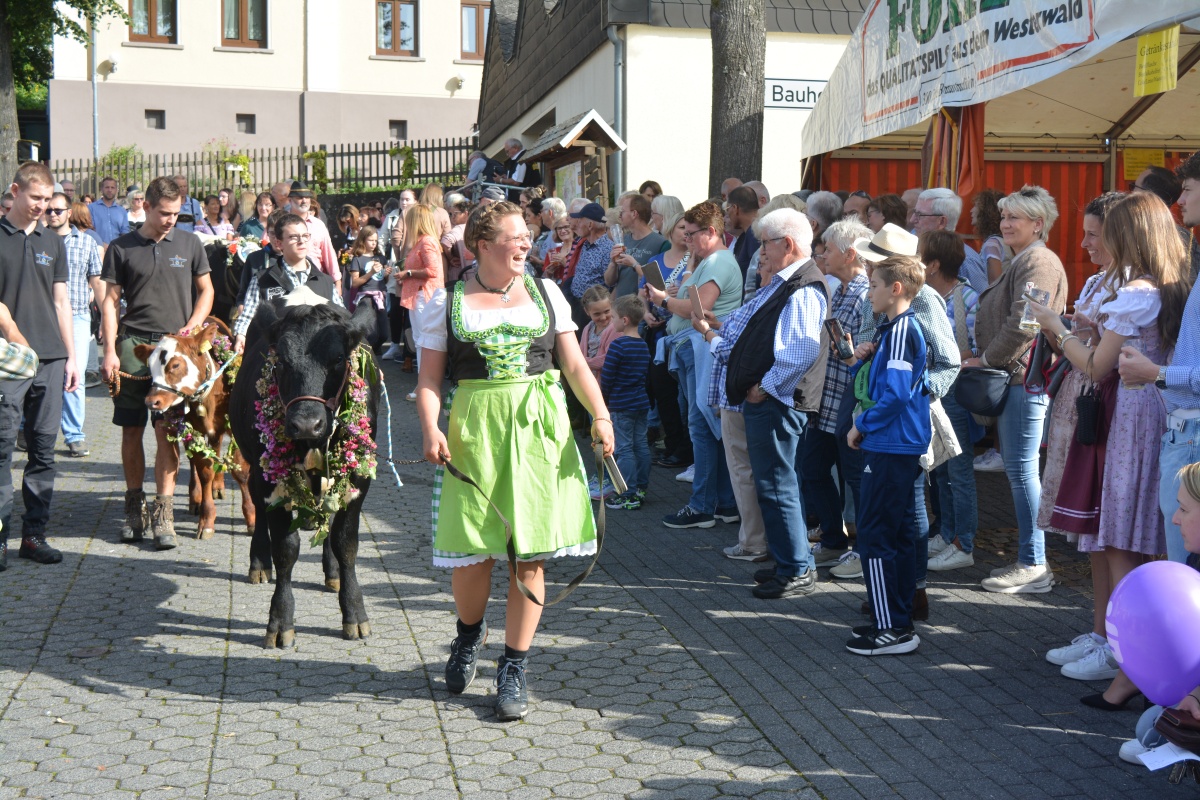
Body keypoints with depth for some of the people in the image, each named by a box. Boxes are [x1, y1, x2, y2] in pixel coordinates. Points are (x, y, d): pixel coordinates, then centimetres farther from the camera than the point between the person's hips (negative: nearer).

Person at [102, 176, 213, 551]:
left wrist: (192, 326, -1)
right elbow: (110, 301, 6)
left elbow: (205, 291, 16)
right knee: (131, 431, 5)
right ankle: (134, 506, 20)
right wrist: (110, 350, -3)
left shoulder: (189, 243, 9)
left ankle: (163, 514, 0)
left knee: (167, 431, -4)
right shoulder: (121, 248, 6)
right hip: (132, 344, 0)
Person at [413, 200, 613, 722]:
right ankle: (469, 633, 31)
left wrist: (600, 414, -4)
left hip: (540, 429, 2)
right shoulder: (448, 302, 6)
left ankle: (513, 669, 14)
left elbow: (575, 364, 10)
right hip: (474, 429, -1)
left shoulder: (546, 293, 12)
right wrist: (431, 428, -15)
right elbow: (430, 378, 2)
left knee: (530, 553, 1)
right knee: (472, 549, -3)